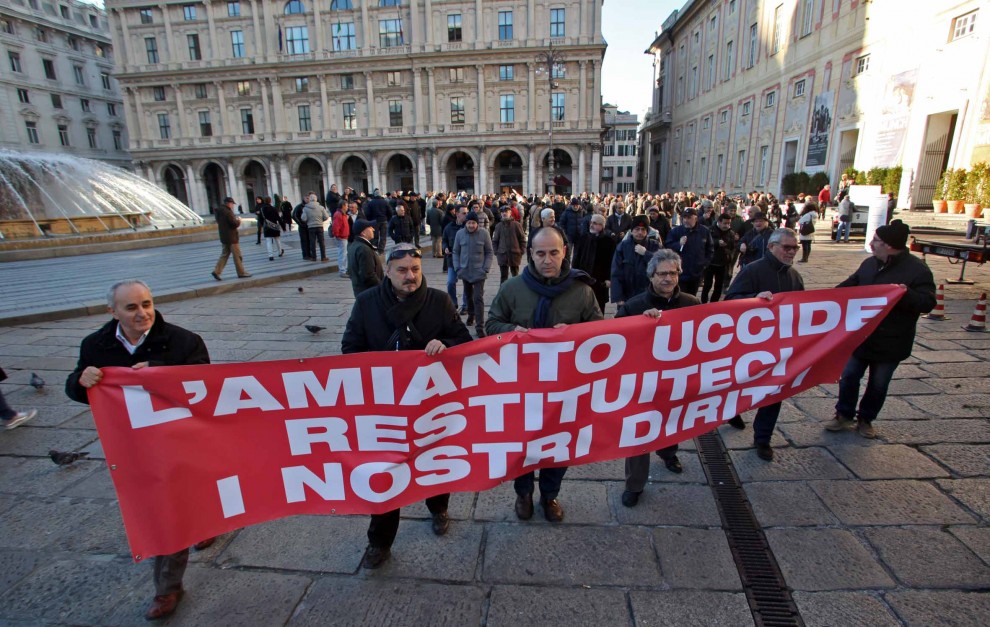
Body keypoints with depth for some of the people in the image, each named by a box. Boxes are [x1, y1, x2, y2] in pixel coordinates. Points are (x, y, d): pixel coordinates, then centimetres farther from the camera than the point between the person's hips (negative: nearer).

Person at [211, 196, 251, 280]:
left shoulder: (219, 212, 11)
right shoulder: (228, 212, -17)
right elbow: (235, 224, -22)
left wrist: (235, 220, 11)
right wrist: (238, 220, 0)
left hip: (223, 237, 8)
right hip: (232, 237, -8)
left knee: (224, 255, 13)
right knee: (237, 255, 1)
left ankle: (216, 271, 3)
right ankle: (241, 273, 7)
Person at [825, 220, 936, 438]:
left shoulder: (917, 270, -14)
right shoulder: (869, 264, 2)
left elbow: (927, 303, -18)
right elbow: (849, 286, 15)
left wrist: (906, 295, -36)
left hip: (890, 343, -4)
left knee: (878, 384, 11)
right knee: (849, 376, 8)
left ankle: (865, 419, 29)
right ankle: (844, 415, 24)